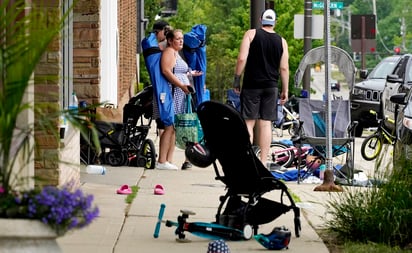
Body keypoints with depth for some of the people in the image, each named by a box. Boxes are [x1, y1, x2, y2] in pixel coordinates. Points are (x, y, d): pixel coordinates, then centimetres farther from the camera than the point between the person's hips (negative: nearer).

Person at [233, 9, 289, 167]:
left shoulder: (251, 34, -1)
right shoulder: (281, 41, 6)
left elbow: (242, 59, -9)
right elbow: (284, 68, 4)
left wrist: (236, 80, -1)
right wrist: (285, 90, 11)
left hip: (251, 85, -2)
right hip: (271, 87, 2)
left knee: (248, 122, 1)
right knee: (266, 123, 3)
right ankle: (263, 162, 2)